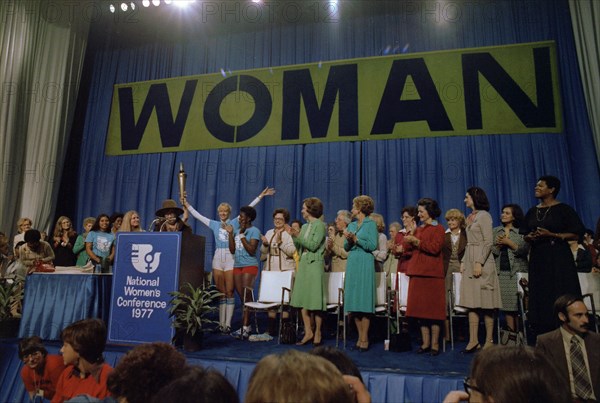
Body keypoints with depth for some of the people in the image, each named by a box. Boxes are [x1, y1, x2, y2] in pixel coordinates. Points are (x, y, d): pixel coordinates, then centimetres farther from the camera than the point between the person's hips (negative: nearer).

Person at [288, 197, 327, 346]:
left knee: (315, 300, -3)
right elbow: (299, 249, 14)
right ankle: (308, 332, 15)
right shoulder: (305, 226, 16)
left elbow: (313, 245, -15)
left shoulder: (320, 225, -5)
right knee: (303, 300, 7)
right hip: (303, 263, 8)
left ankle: (317, 333, 8)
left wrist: (298, 235, -16)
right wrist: (293, 236, 4)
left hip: (314, 263, -8)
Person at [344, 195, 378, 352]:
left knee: (363, 300, -5)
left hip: (365, 264, -6)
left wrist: (355, 239, -13)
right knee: (353, 300, 5)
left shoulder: (371, 224, -2)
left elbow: (373, 246, -10)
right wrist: (349, 240, -5)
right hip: (352, 263, 7)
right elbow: (346, 247, 15)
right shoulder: (351, 225, 17)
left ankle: (364, 339, 3)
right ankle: (360, 337, 14)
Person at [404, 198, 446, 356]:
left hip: (432, 274, -6)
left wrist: (416, 241, -17)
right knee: (420, 308, 6)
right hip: (417, 272, 6)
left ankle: (435, 344, 7)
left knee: (433, 309, -1)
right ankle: (425, 343, 14)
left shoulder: (438, 229, -2)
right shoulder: (419, 229, 17)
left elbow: (435, 248, -15)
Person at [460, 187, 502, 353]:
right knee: (472, 303, 5)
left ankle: (489, 341, 5)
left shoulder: (484, 215, -6)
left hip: (482, 262, -8)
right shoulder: (470, 217, 17)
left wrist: (479, 263, -18)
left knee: (486, 303, -2)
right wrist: (463, 261, 11)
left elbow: (488, 241, -13)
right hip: (470, 262, 8)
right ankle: (473, 340, 8)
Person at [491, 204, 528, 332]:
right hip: (501, 272, 3)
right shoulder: (495, 231, 14)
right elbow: (490, 251, 10)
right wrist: (498, 245, -8)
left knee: (518, 304, -4)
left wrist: (508, 242, -10)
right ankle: (511, 334, 7)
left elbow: (524, 250, -5)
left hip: (517, 272, -3)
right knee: (507, 304, 1)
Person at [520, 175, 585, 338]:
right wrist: (530, 237, -4)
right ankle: (542, 338, 8)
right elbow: (525, 235, 18)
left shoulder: (563, 209, -2)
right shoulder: (532, 212, 13)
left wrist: (552, 235, -17)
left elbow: (576, 234, -6)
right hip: (537, 258, 5)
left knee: (560, 297, -5)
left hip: (558, 258, -5)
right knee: (539, 297, 3)